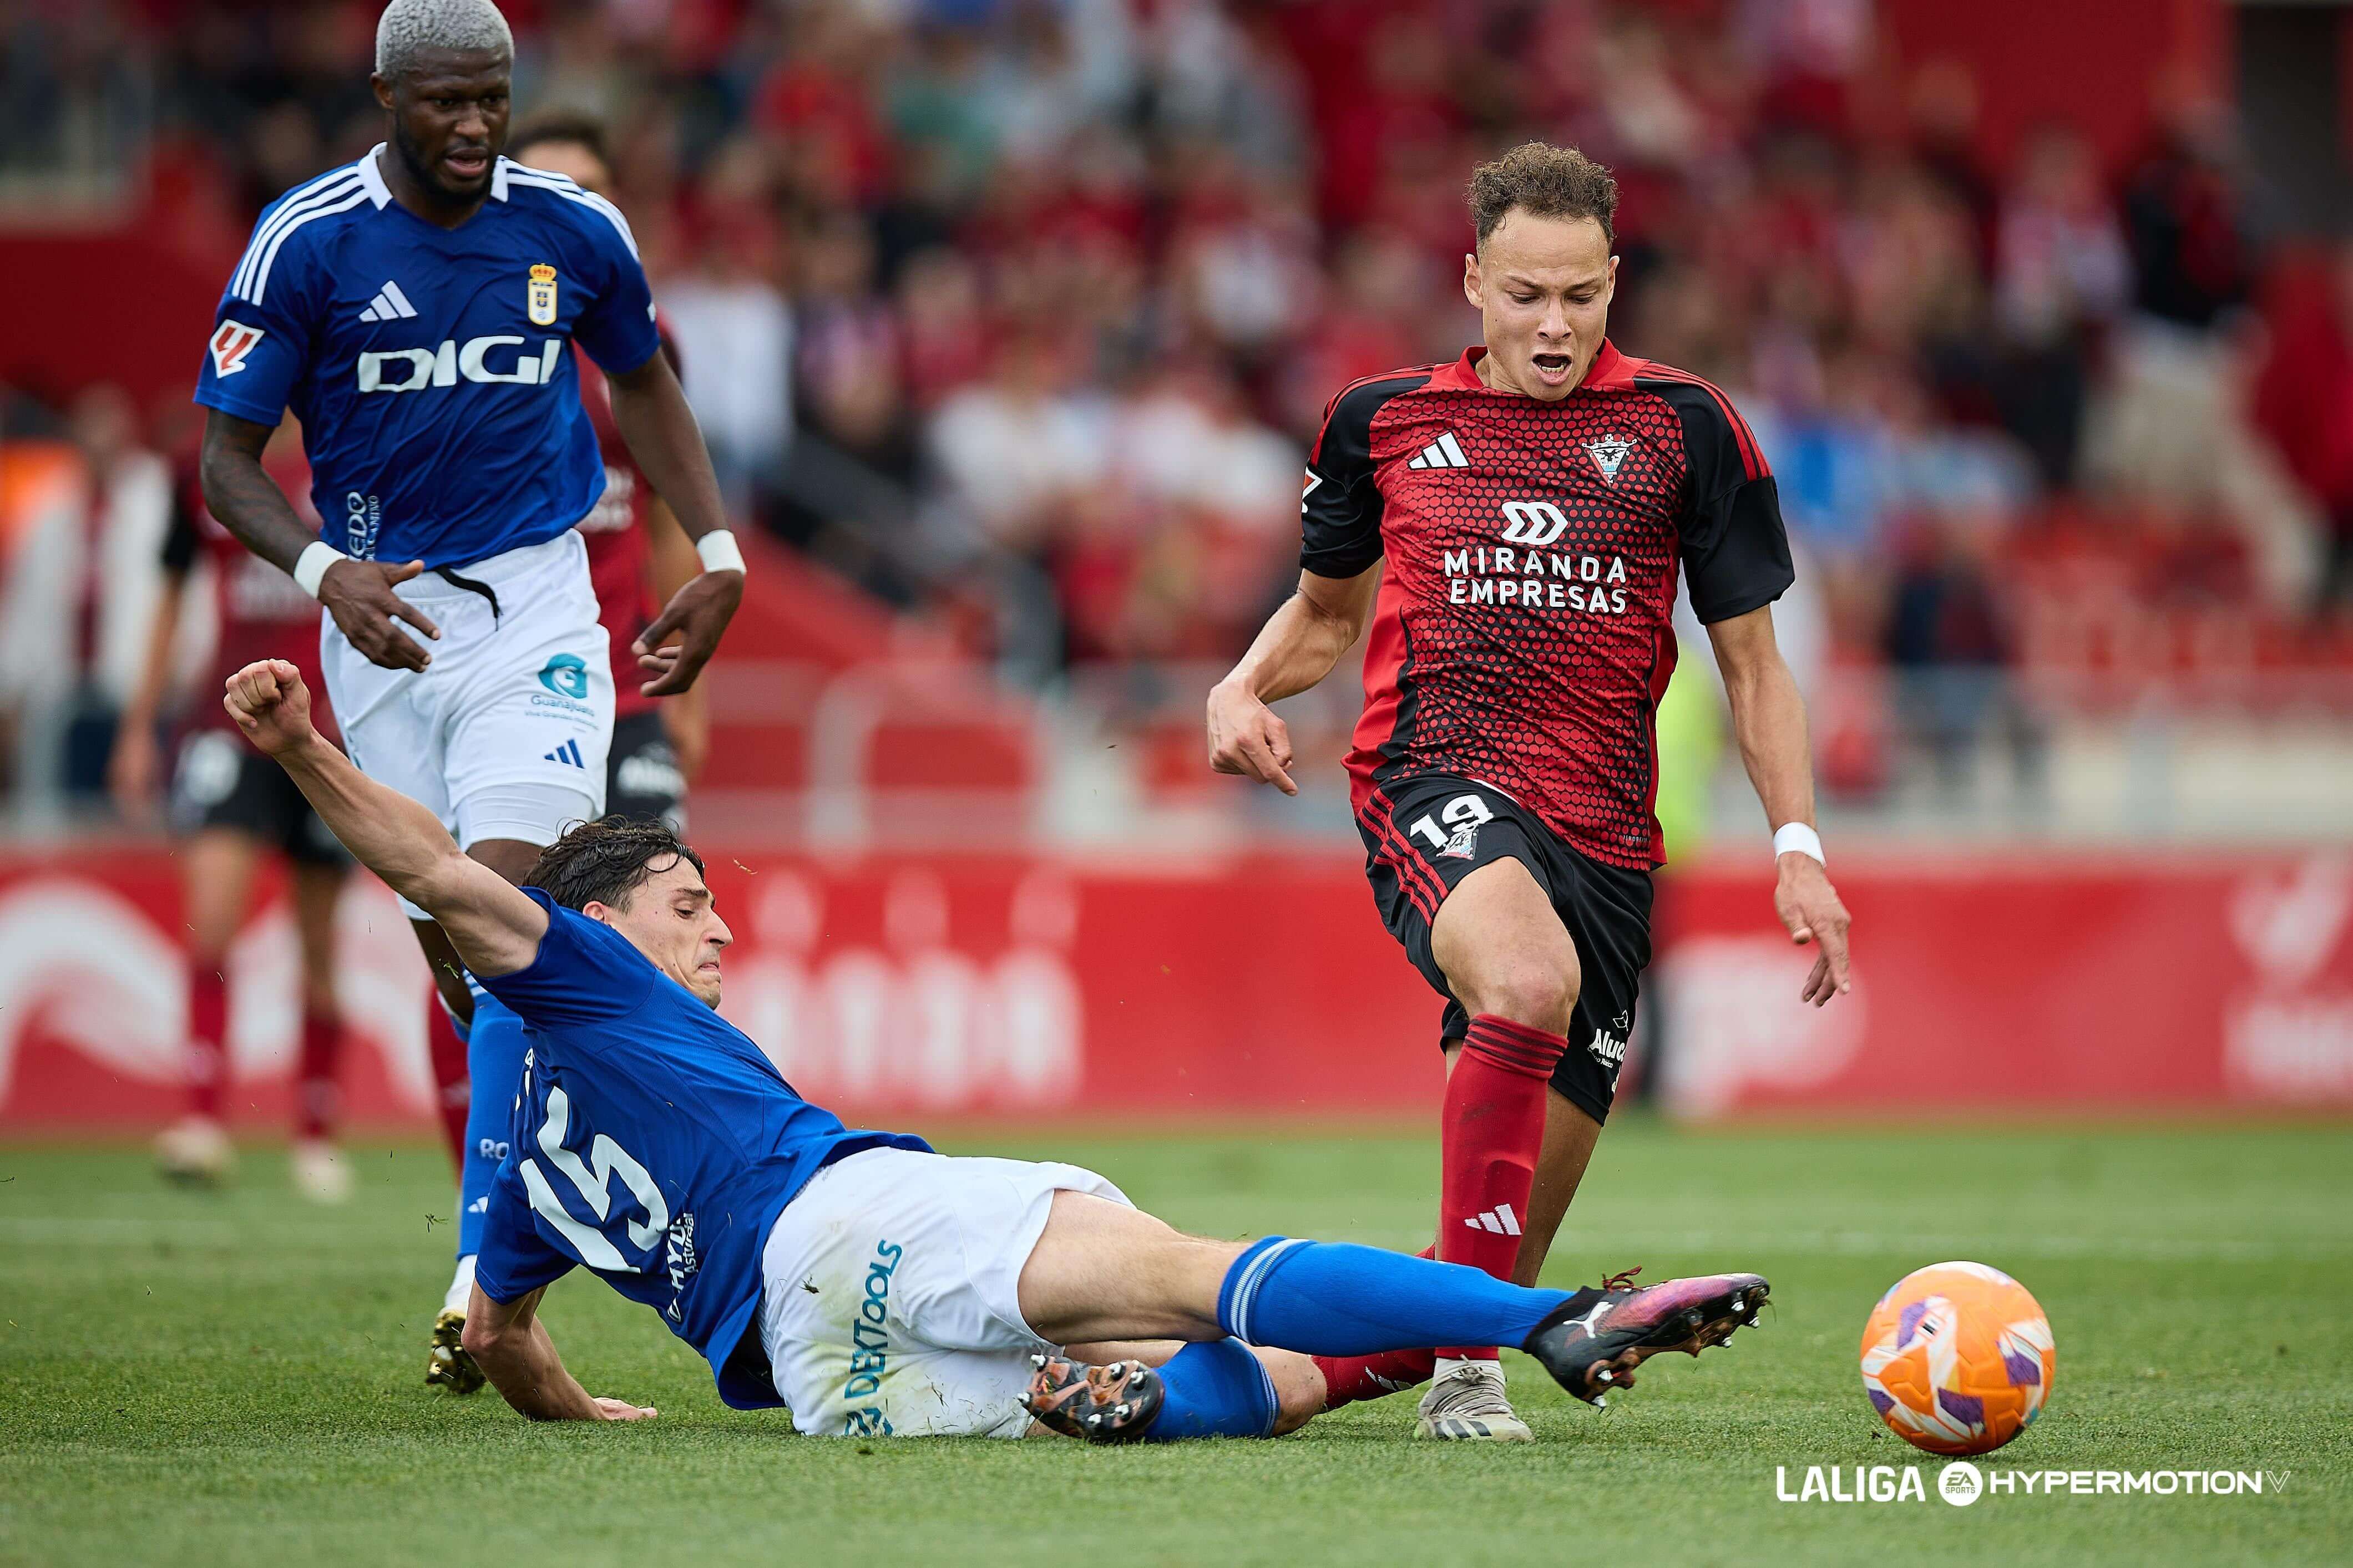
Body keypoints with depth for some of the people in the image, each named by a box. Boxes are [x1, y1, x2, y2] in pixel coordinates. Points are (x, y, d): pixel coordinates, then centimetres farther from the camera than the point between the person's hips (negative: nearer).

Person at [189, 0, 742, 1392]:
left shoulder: (572, 232, 0)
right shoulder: (307, 244, -7)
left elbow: (642, 382, 20)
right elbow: (228, 457, -3)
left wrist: (717, 553, 10)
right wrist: (326, 570, -21)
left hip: (535, 606, -1)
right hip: (389, 620, 1)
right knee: (458, 953, 4)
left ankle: (482, 1277, -22)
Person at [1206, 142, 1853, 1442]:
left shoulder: (1683, 428, 8)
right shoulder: (1384, 421, 10)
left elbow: (1751, 661, 12)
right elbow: (1328, 610, 26)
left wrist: (1797, 848, 2)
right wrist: (1244, 688, 4)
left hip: (1606, 834, 2)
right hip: (1438, 787, -2)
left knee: (1522, 1228, 0)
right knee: (1530, 978, -37)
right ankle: (1467, 1364, -32)